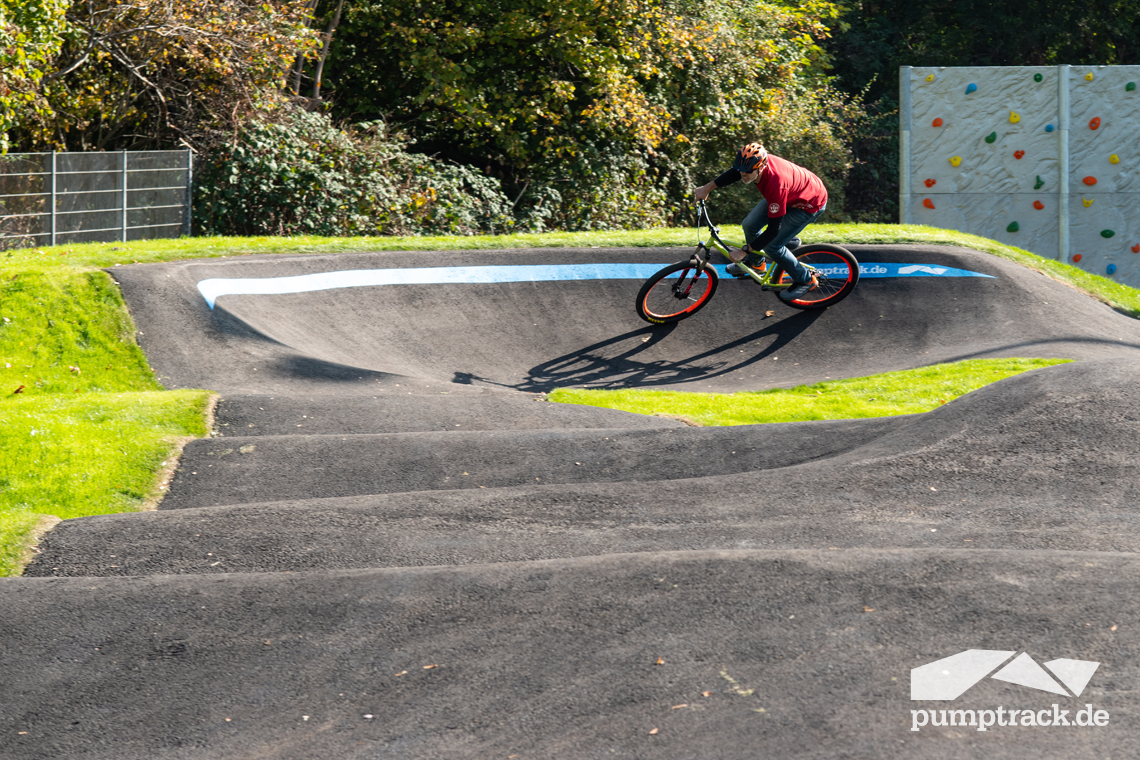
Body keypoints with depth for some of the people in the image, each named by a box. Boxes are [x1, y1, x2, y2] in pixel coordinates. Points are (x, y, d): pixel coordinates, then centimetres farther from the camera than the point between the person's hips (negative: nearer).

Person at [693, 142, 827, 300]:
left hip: (810, 205, -8)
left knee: (772, 246, -9)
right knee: (750, 225, 5)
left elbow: (773, 229, -35)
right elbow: (735, 173, 4)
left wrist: (744, 250, -29)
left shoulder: (776, 185, -43)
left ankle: (806, 280, 13)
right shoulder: (755, 162, -23)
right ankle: (755, 262, 35)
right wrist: (707, 188, 7)